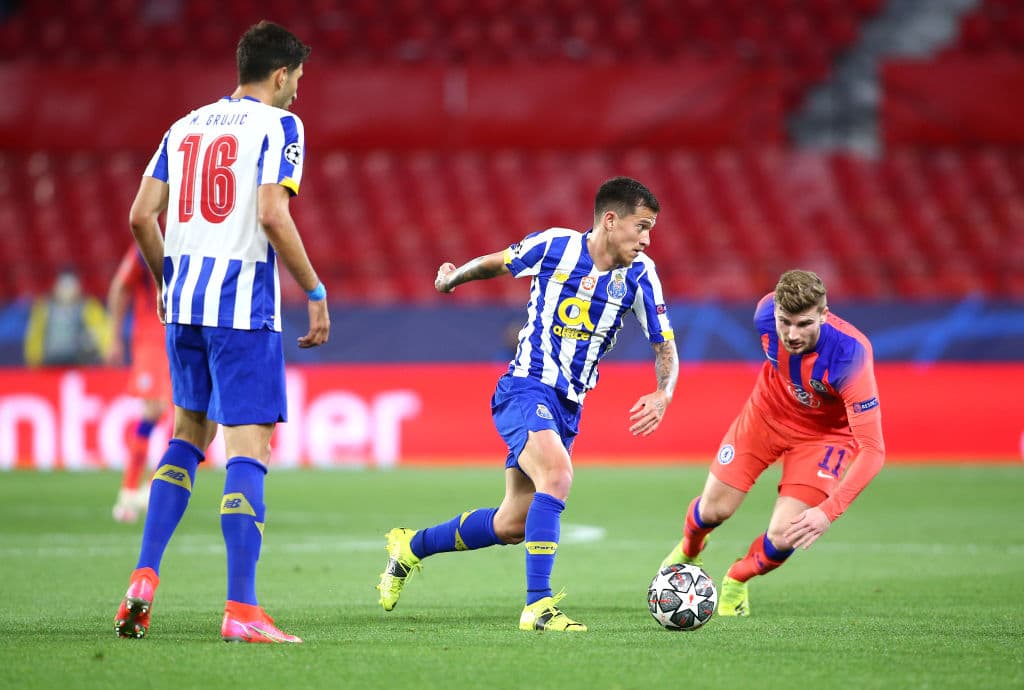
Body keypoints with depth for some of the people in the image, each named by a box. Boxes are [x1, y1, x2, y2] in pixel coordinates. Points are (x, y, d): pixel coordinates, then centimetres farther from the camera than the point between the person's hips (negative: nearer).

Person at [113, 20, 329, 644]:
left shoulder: (186, 126, 15)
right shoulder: (278, 125, -4)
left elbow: (141, 215, 11)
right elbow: (272, 215, -16)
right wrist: (316, 293, -9)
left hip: (184, 301, 7)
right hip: (243, 305, -7)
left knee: (189, 433, 21)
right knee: (248, 447, -6)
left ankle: (144, 580, 12)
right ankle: (241, 610, -11)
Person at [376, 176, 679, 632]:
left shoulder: (639, 274, -2)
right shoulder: (554, 246, -10)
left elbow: (664, 346, 3)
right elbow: (497, 262, 10)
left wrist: (662, 394, -17)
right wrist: (454, 277, 25)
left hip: (567, 407, 5)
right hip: (525, 389, -5)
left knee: (512, 527, 10)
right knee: (557, 476, -33)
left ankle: (412, 546, 34)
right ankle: (538, 604, -30)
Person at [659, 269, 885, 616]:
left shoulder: (850, 356, -40)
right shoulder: (767, 312, -28)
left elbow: (873, 450, -42)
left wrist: (828, 511, -51)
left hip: (825, 432, -3)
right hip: (767, 413, 3)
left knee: (783, 537, -13)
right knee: (715, 508, 5)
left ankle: (737, 580, 23)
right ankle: (689, 550, 44)